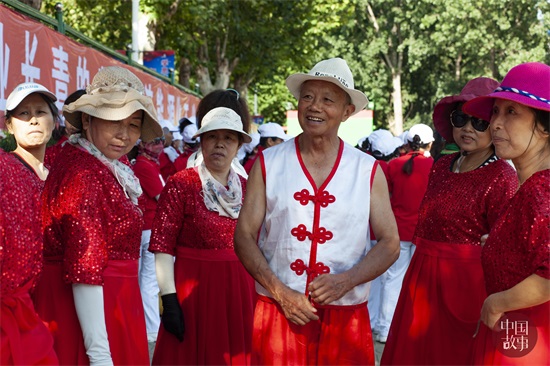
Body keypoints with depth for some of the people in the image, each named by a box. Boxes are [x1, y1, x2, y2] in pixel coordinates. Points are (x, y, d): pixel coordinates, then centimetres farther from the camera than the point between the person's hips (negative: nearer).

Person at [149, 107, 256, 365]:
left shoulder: (247, 188, 7)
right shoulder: (180, 185, -7)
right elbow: (163, 246, -10)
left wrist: (257, 292, 10)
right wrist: (169, 301, -14)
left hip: (239, 292, 4)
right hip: (193, 290, -4)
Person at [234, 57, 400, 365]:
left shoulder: (369, 171, 3)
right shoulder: (268, 164, 2)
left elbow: (390, 243, 3)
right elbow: (244, 237, 0)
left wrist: (345, 281, -13)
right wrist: (281, 293, -11)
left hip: (347, 318, 0)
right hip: (279, 312, 0)